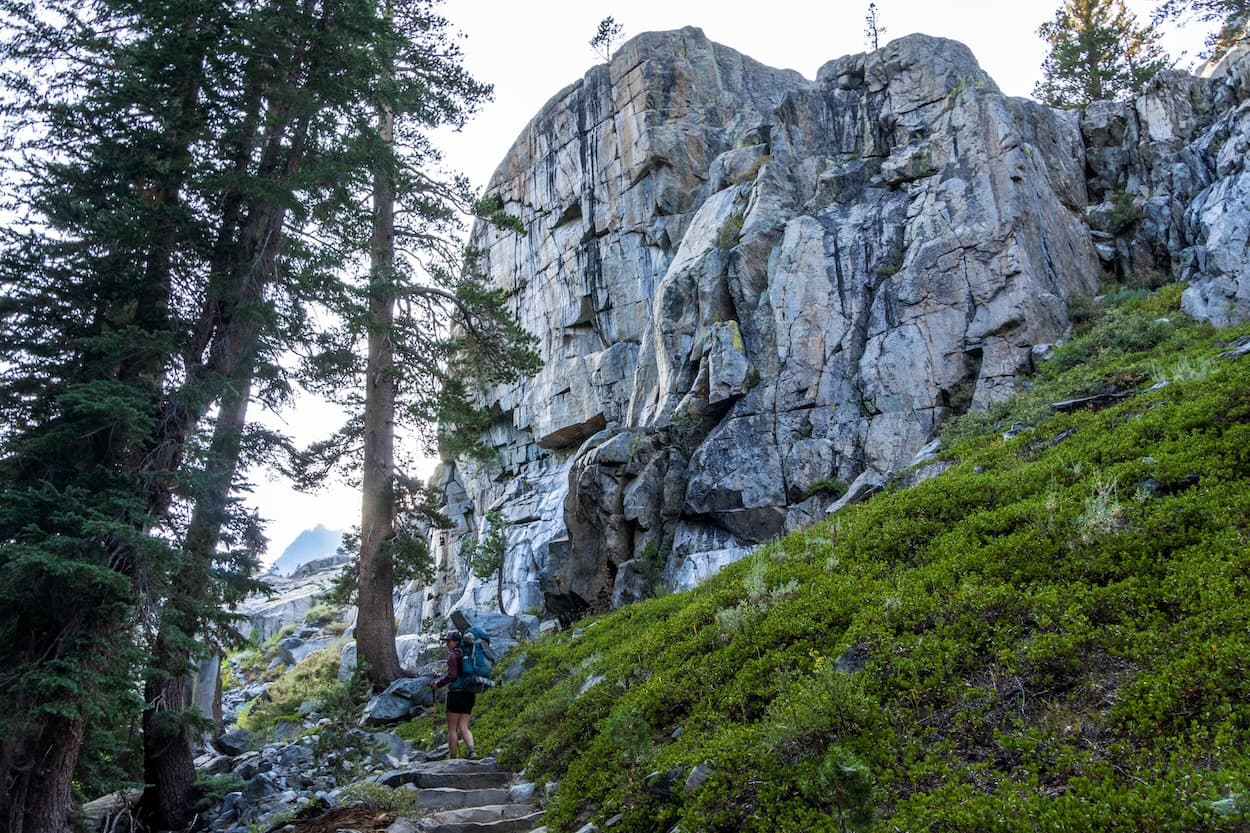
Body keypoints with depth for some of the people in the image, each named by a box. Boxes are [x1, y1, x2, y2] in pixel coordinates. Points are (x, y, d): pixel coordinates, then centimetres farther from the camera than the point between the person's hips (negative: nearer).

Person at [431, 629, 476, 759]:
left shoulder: (453, 655, -7)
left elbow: (452, 674, -17)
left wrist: (438, 683, -6)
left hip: (456, 693, -7)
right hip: (470, 694, 7)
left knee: (452, 729, 2)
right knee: (463, 727, 6)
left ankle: (453, 758, 1)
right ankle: (472, 751, -16)